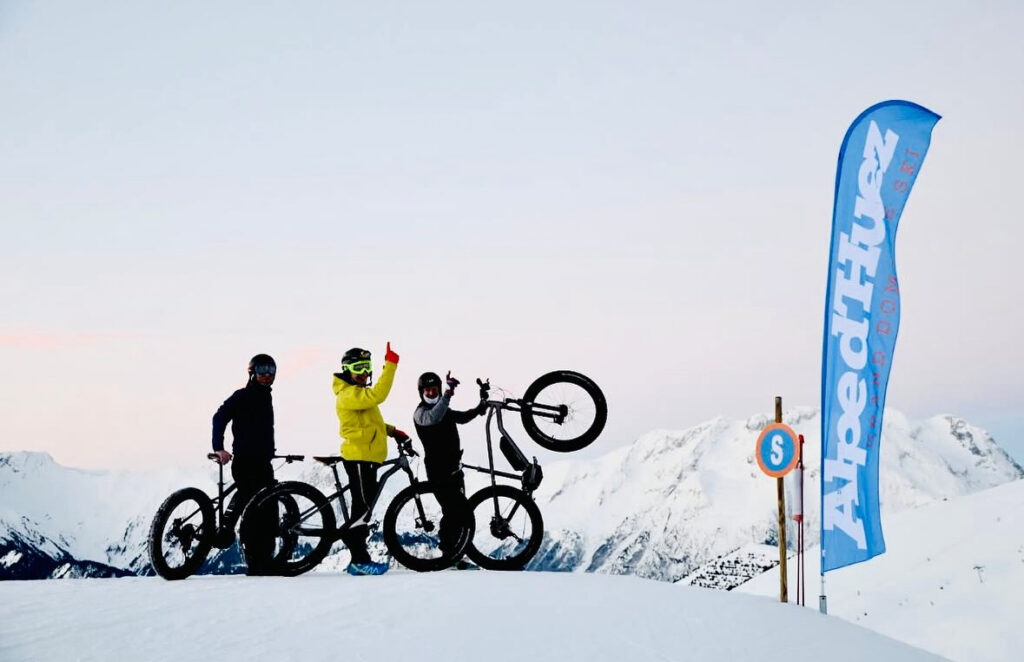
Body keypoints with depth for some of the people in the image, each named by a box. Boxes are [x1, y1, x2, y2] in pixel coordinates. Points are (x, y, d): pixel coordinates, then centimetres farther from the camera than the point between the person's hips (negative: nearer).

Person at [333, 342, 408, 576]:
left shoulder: (360, 393, 20)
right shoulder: (348, 394, -14)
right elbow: (378, 395, -31)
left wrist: (392, 431, 16)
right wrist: (391, 364, -31)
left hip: (367, 457, 11)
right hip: (358, 458, -11)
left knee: (363, 509, 12)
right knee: (363, 508, -12)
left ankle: (358, 561, 17)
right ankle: (360, 561, -12)